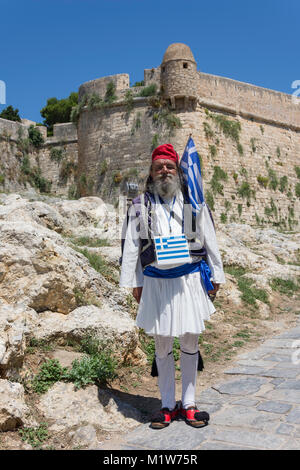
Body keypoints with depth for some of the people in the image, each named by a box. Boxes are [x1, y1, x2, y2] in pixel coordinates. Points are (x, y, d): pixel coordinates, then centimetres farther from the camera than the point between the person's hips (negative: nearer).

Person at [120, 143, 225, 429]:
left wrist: (216, 275, 8)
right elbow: (131, 245, 7)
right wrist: (134, 282, 4)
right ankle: (167, 405, 22)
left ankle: (188, 404, 23)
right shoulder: (140, 205, 6)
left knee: (190, 342, 8)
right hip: (156, 282, 0)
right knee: (162, 344, 7)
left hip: (190, 279, 1)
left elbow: (209, 239, 11)